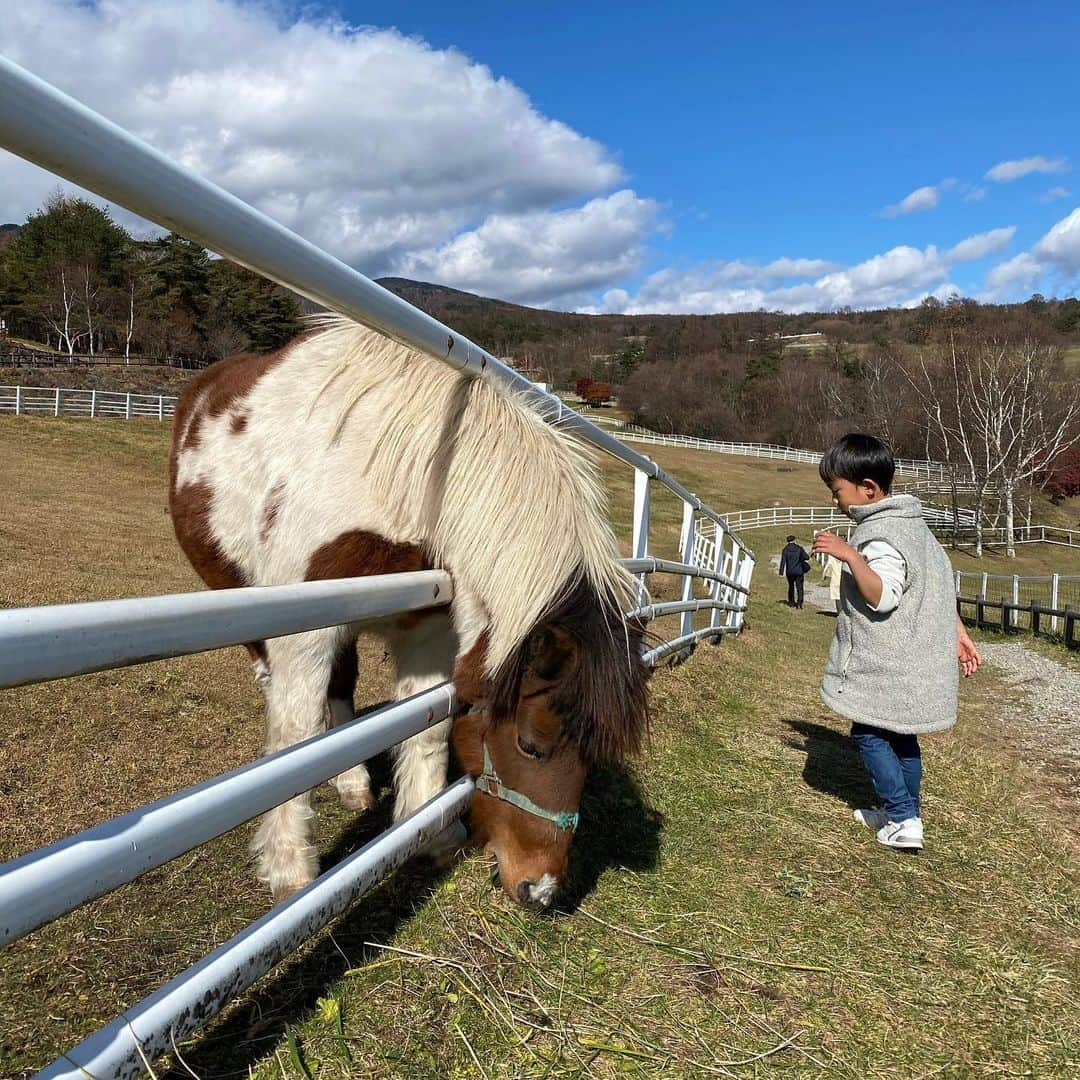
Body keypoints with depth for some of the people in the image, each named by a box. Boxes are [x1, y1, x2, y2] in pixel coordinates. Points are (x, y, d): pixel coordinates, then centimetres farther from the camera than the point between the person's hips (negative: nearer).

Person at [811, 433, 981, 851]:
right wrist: (959, 635, 20)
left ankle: (903, 819, 4)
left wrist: (850, 556, -35)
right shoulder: (913, 524, 11)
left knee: (868, 732, 2)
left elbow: (882, 597, -30)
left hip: (885, 663, -10)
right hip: (912, 657, 10)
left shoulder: (881, 537, -21)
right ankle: (904, 812, 28)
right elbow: (943, 585, 16)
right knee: (900, 734, 18)